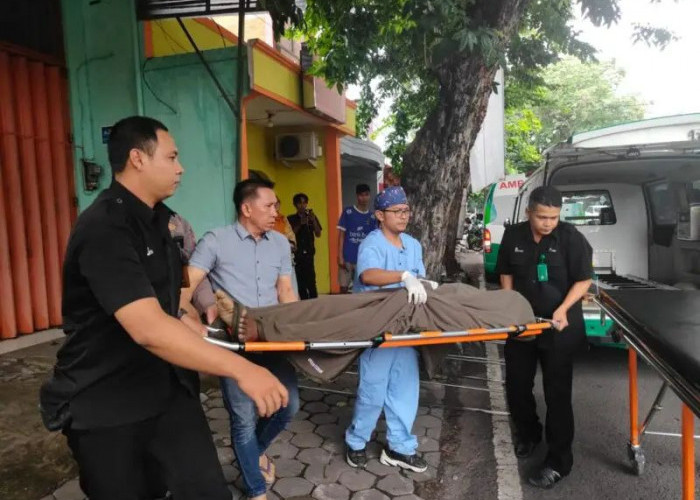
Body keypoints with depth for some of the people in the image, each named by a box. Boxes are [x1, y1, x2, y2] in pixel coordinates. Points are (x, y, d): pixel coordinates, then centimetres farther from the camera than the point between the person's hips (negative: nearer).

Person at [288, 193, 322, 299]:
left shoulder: (312, 217, 9)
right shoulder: (291, 219, 6)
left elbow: (318, 234, 2)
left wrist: (314, 220, -13)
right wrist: (300, 224, -15)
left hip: (308, 252, 0)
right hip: (296, 254, 0)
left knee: (311, 281, -11)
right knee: (300, 281, 2)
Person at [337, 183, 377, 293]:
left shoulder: (372, 217, 7)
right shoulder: (347, 212, -1)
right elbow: (341, 235, -1)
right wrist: (340, 256, -7)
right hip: (347, 258, -2)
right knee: (344, 287, 2)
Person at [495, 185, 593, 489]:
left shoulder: (571, 238, -13)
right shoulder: (513, 235, -2)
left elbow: (583, 280, -8)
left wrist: (563, 309, -22)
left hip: (559, 328, -4)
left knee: (557, 393, 2)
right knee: (516, 385, 13)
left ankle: (559, 461, 16)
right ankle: (527, 434, 40)